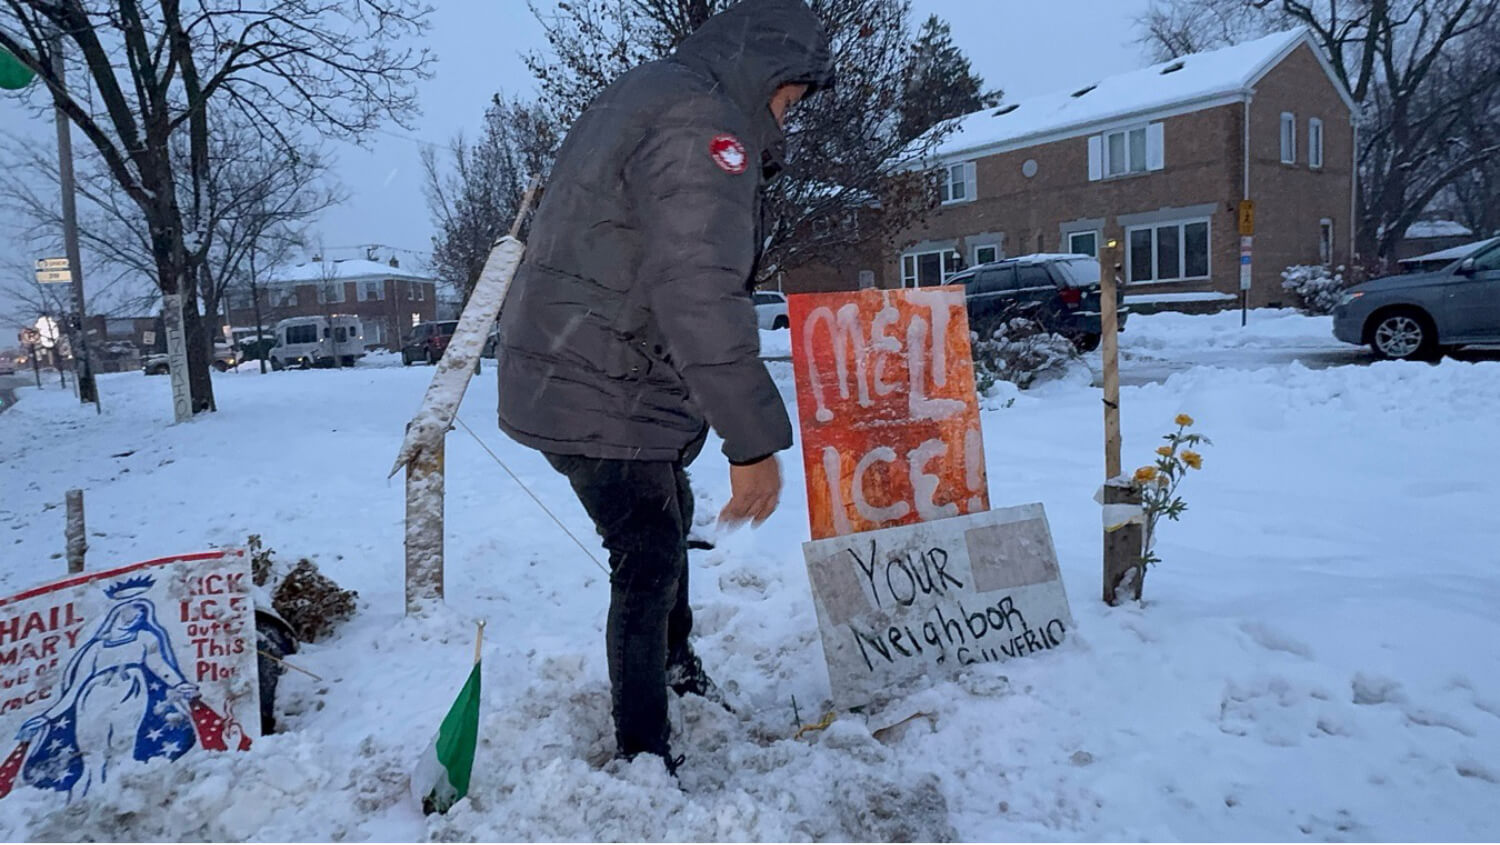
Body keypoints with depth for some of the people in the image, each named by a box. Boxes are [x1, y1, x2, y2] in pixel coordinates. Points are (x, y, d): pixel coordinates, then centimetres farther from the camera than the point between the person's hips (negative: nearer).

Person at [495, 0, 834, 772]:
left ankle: (674, 662, 46)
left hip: (563, 374, 11)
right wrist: (755, 441, -29)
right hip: (602, 396, -11)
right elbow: (702, 297, -30)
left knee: (668, 522, 24)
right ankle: (643, 755, 15)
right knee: (649, 559, 0)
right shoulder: (702, 124, -19)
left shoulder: (643, 94, 15)